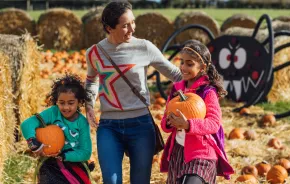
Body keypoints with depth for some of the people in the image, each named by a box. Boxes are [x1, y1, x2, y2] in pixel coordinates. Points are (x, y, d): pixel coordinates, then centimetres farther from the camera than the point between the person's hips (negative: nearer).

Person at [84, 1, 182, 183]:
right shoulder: (95, 53, 1)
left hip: (140, 124, -1)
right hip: (108, 126, 1)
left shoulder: (144, 47, -5)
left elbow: (174, 73, 6)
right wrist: (89, 105, 8)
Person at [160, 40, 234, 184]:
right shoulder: (176, 89, 8)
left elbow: (214, 123, -19)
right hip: (177, 152, 7)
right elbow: (165, 122, 10)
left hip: (201, 153, -7)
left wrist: (188, 125, -33)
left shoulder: (208, 92, -10)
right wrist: (169, 122, -14)